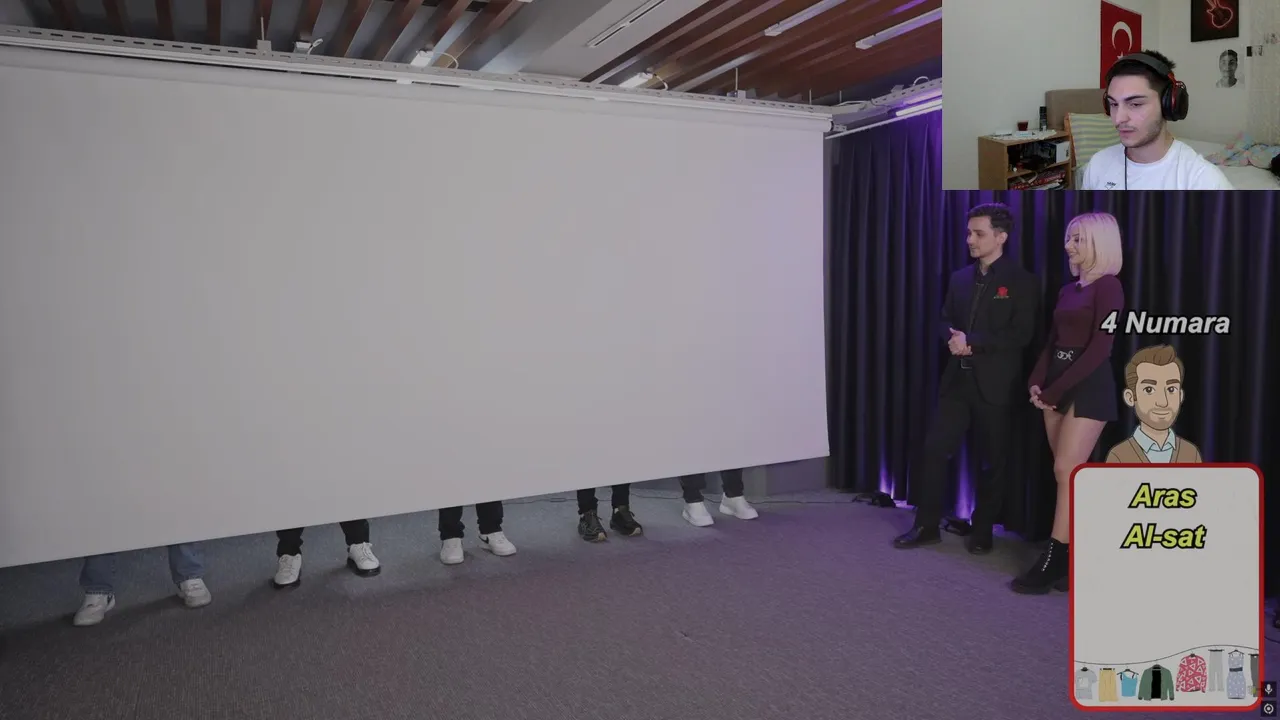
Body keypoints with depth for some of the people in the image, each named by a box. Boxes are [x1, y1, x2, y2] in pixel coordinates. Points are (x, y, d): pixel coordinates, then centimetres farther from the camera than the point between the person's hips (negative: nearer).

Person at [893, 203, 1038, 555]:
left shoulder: (1021, 281, -6)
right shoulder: (960, 278, 12)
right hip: (958, 380, 5)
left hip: (995, 385, -5)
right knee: (933, 449, 2)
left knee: (995, 460, 7)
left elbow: (1021, 334, -14)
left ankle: (982, 532, 22)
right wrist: (953, 338, -8)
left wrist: (972, 341, -17)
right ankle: (927, 525, 13)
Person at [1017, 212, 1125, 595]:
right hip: (1057, 386, 7)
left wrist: (1054, 390, -16)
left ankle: (1053, 561, -3)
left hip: (1088, 387, -7)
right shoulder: (1069, 289, 14)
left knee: (1066, 471, -8)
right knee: (1070, 474, 8)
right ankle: (1078, 560, 16)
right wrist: (1037, 381, -3)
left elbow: (1099, 349, -15)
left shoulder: (1108, 287, -8)